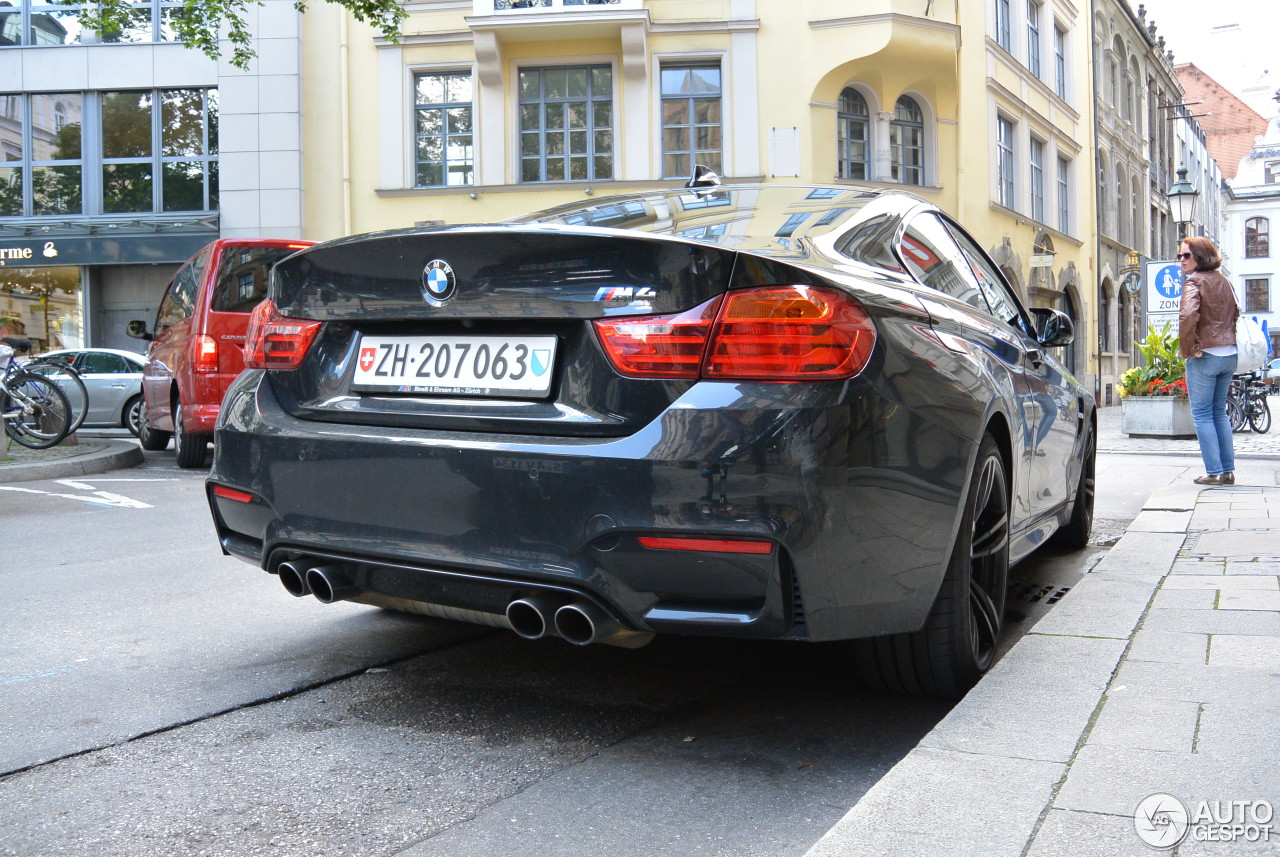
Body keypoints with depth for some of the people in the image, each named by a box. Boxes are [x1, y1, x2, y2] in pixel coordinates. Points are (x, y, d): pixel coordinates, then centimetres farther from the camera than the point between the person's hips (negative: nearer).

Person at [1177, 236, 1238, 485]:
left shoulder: (1194, 282, -10)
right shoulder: (1224, 282, 13)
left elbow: (1188, 316, -25)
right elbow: (1237, 313, 19)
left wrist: (1186, 348, -15)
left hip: (1204, 356, -7)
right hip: (1229, 355, 7)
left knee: (1202, 414, 0)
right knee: (1219, 412, 16)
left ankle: (1214, 472, -1)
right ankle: (1228, 470, 16)